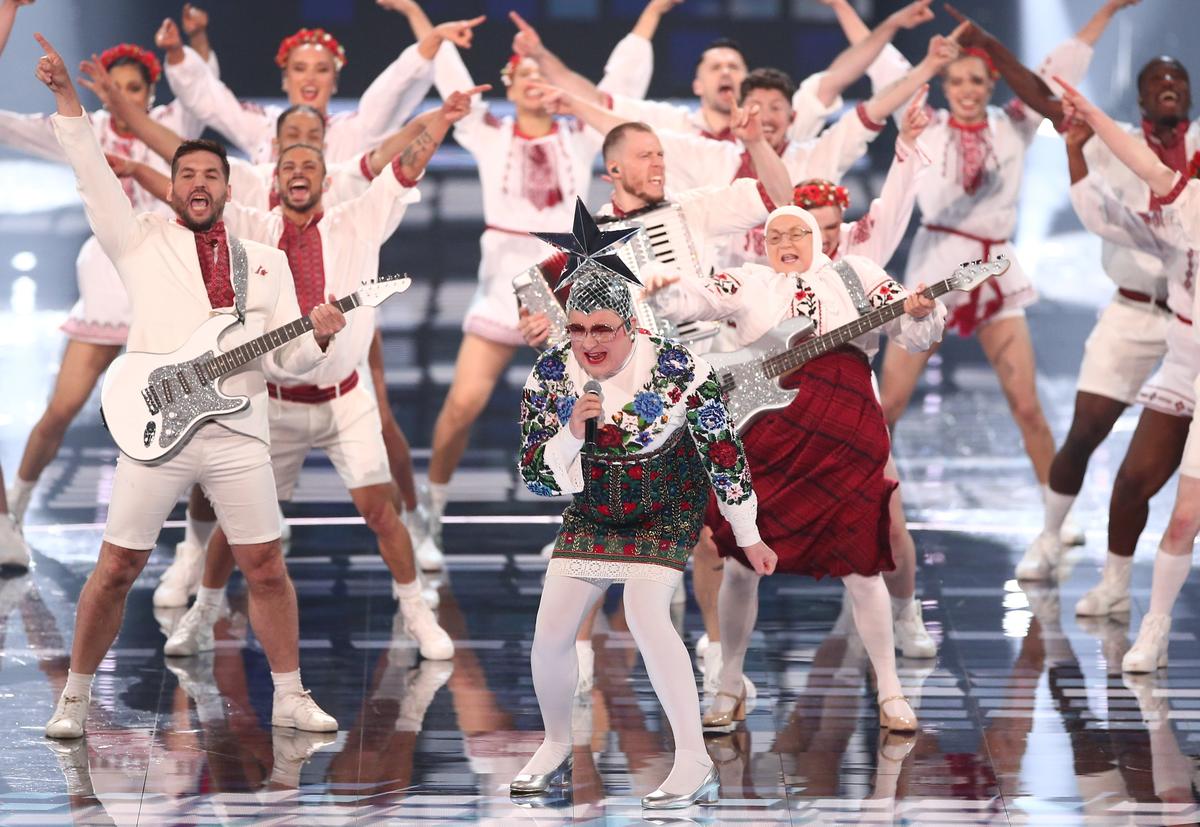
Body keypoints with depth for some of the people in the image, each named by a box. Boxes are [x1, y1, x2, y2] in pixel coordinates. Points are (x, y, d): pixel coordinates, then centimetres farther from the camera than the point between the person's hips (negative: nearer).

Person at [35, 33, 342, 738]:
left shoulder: (265, 261, 14)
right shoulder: (141, 240, 8)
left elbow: (290, 358, 10)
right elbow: (93, 173, -2)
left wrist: (319, 336, -11)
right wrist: (67, 97, -12)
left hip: (238, 434, 2)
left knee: (266, 565, 2)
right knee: (118, 568, 0)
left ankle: (290, 697, 11)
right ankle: (75, 698, 10)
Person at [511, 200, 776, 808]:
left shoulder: (675, 369, -24)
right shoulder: (550, 376, -15)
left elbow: (723, 450, -13)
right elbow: (534, 476, -13)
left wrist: (749, 537, -5)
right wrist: (570, 433, -34)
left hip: (666, 513, -4)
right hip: (589, 517, 4)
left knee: (646, 616, -25)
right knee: (550, 631, -3)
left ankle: (695, 765, -17)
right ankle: (556, 749, 23)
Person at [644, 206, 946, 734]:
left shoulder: (857, 274, 15)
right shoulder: (748, 285, 15)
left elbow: (913, 333, 11)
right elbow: (693, 301, 3)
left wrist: (921, 314, -11)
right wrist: (664, 293, -19)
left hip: (843, 432, -1)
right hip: (764, 428, 1)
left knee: (859, 564, -2)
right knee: (740, 561, 1)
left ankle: (890, 693, 9)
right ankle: (730, 687, 16)